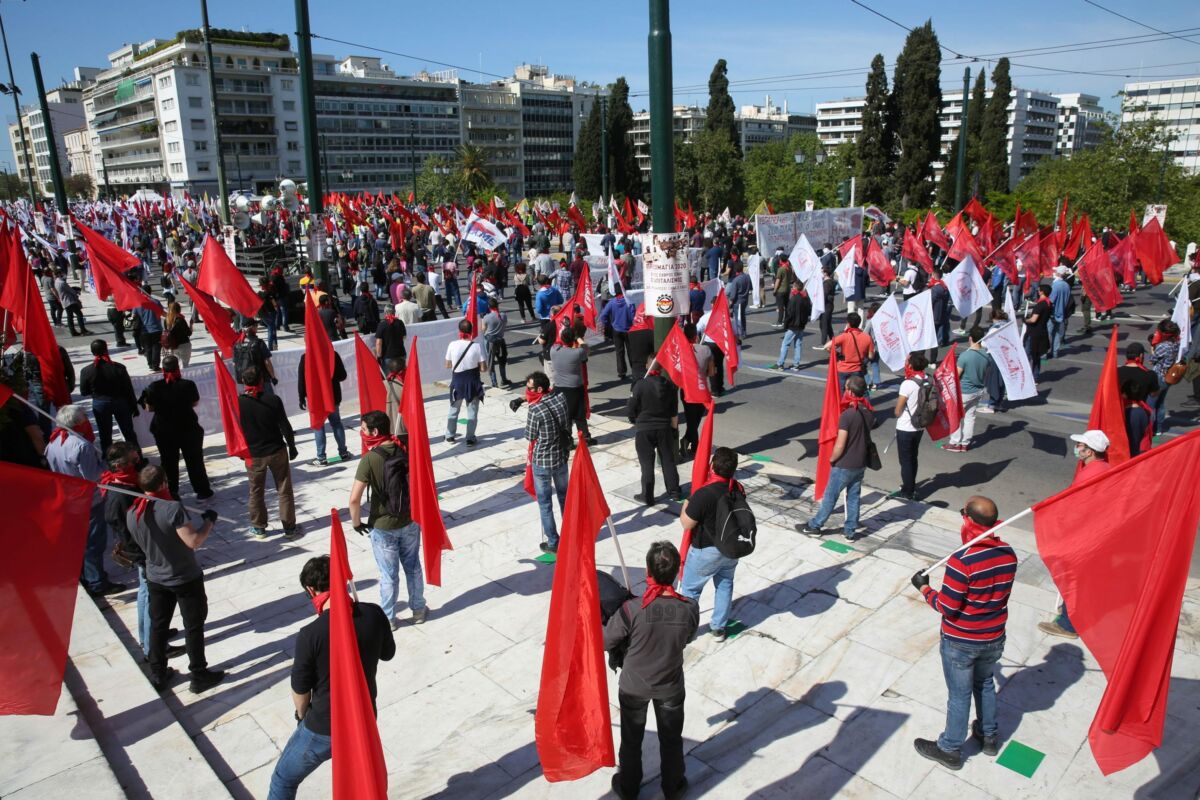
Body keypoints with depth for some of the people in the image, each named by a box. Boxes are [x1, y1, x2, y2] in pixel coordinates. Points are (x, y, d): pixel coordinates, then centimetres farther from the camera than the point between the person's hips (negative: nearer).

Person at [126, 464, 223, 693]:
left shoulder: (131, 513, -6)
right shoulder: (172, 508, -27)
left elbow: (141, 543, 9)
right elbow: (193, 541, -30)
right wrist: (209, 521, -16)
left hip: (155, 578, 6)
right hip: (186, 579, -5)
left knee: (158, 625, 20)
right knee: (193, 627, 9)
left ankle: (157, 675, 32)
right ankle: (199, 676, 20)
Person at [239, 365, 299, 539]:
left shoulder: (238, 402, -11)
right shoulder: (273, 400, -14)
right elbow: (285, 426, -8)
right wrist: (292, 447, 5)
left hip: (253, 454, 1)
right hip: (277, 451, -1)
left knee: (256, 492, 17)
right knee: (284, 490, 9)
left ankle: (258, 528, 27)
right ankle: (290, 527, 14)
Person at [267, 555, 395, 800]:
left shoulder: (310, 635, -25)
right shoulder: (374, 615, -15)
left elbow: (300, 690, -11)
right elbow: (387, 653, 4)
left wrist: (302, 715, 10)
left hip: (323, 730, -3)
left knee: (284, 780, 24)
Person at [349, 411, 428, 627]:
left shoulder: (370, 459, -22)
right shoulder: (405, 450, -7)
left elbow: (354, 499, -24)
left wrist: (356, 522, -6)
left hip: (383, 527, -4)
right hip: (410, 522, 4)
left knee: (388, 575, 12)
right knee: (413, 567, 20)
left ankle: (388, 618, 28)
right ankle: (418, 610, 34)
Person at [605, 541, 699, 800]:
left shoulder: (632, 609, -32)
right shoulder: (690, 609, -24)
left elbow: (606, 642, -17)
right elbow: (684, 640, -4)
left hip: (633, 685, -1)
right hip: (670, 685, 1)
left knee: (631, 739, 24)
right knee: (671, 739, 26)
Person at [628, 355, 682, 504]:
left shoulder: (640, 385, -15)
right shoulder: (669, 385, -2)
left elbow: (632, 407, -9)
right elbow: (674, 412, 5)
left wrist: (634, 420, 12)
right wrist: (674, 428, 18)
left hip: (644, 430, -3)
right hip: (665, 429, 4)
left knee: (647, 463, 4)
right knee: (668, 460, 14)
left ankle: (647, 496, 10)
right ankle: (674, 492, 22)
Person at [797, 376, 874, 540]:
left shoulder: (847, 415, -25)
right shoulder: (870, 412, -3)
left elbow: (840, 446, -23)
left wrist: (832, 459, -6)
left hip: (844, 466, -6)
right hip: (861, 464, 6)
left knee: (830, 496, 8)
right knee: (853, 497, 16)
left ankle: (814, 526, 22)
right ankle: (851, 531, 24)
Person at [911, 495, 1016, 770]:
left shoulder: (962, 561, -30)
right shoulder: (1008, 554, -10)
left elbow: (947, 607, -24)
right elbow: (999, 592, 4)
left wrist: (923, 587, -9)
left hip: (960, 642, -6)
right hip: (994, 638, 6)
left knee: (959, 694, 11)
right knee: (985, 683, 28)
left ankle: (950, 750, 30)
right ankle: (988, 736, 47)